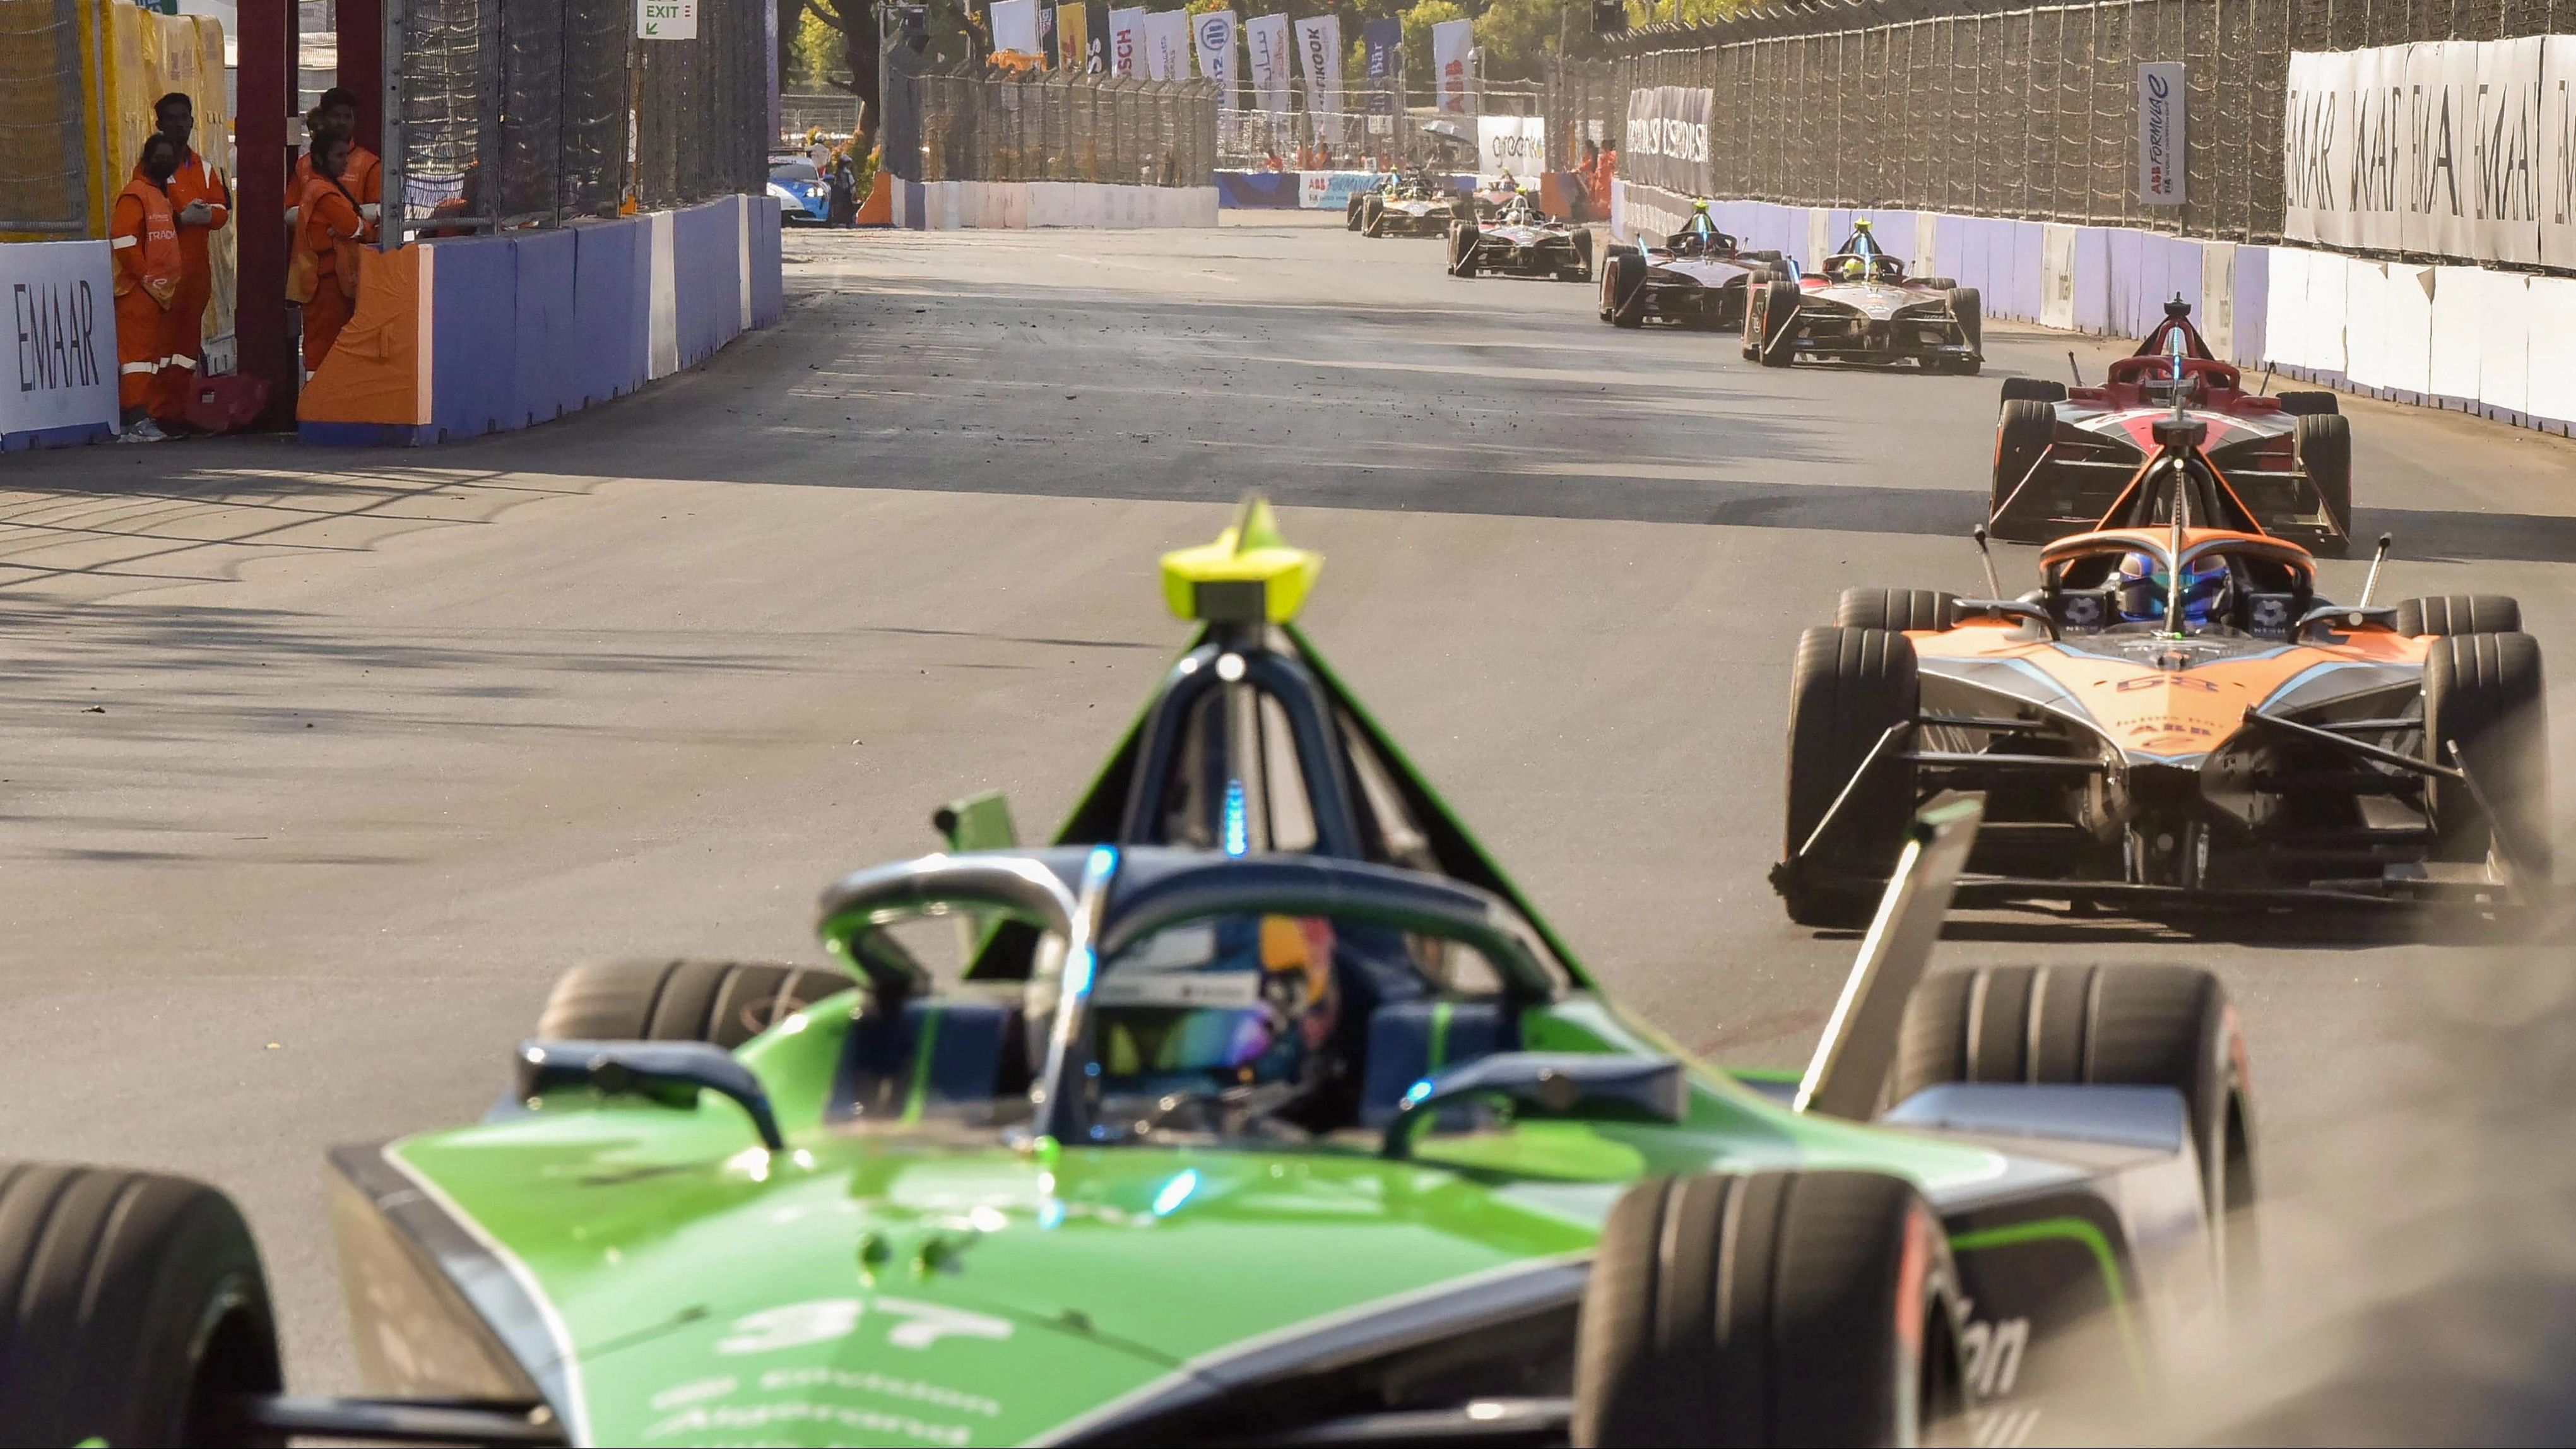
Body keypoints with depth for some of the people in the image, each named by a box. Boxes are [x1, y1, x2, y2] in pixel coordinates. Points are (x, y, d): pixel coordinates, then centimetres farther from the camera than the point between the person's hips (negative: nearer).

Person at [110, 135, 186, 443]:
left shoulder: (164, 196, 20)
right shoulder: (135, 195, -10)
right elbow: (124, 242, -18)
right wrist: (146, 278, -18)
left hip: (162, 290, 10)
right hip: (138, 290, -10)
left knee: (158, 352, 10)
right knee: (138, 352, -13)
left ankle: (146, 416, 14)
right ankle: (135, 420, -17)